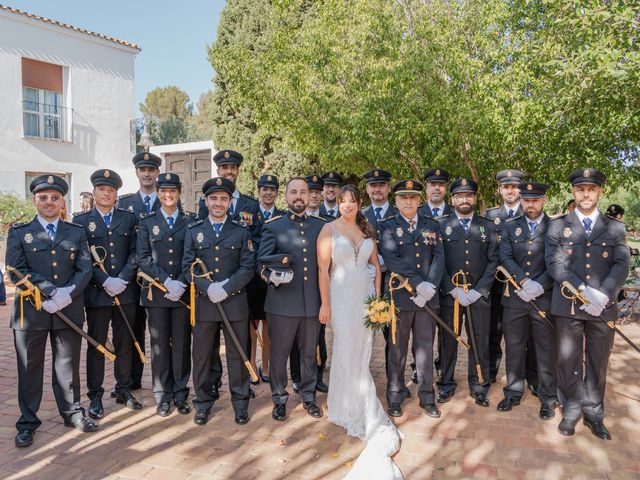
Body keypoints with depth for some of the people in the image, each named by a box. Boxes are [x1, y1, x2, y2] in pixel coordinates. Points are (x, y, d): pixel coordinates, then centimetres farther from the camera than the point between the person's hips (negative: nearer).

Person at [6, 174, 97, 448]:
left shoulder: (76, 233, 9)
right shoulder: (19, 232, 4)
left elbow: (85, 269, 1)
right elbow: (16, 271, -8)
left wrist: (67, 294, -16)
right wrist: (52, 292, -18)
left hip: (69, 310, 2)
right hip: (31, 311, -1)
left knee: (69, 365, 11)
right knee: (29, 369, 8)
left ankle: (72, 412, 26)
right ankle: (27, 423, 22)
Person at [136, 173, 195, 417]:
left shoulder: (190, 220, 6)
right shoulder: (147, 222, 6)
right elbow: (142, 258, -1)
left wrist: (181, 283, -11)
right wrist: (166, 281, -13)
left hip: (183, 291, 0)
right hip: (156, 292, 0)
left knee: (182, 344, 5)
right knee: (159, 345, 5)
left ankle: (181, 394, 17)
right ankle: (163, 397, 17)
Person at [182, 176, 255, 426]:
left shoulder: (242, 231, 5)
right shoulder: (193, 231, 8)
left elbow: (247, 268, -2)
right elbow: (188, 267, 2)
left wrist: (225, 288, -14)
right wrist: (207, 288, -14)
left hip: (235, 303, -1)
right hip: (203, 303, 1)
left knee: (237, 355, 8)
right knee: (201, 355, 9)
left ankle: (240, 403, 22)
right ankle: (203, 402, 25)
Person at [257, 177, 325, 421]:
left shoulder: (321, 226, 9)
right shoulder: (273, 227, 1)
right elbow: (261, 263, -2)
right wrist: (272, 275, -23)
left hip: (312, 302, 2)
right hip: (282, 303, -2)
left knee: (309, 353, 14)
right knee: (279, 354, 8)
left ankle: (308, 396, 32)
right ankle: (279, 399, 26)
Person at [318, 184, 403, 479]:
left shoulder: (367, 230, 9)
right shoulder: (329, 230, -3)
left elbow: (376, 265, 13)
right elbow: (323, 269, -7)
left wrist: (377, 297, 5)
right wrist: (325, 304, -11)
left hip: (366, 295, 4)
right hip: (342, 296, -4)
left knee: (362, 353, 8)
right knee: (347, 352, 0)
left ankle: (350, 408, 25)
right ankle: (365, 412, 15)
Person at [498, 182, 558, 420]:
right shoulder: (510, 227, 8)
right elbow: (506, 259, -4)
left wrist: (539, 286, -18)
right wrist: (525, 282, -18)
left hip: (545, 299, -2)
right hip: (514, 298, 2)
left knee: (547, 350, 7)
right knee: (514, 348, 11)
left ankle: (548, 398, 22)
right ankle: (513, 393, 26)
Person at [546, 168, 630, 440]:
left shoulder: (615, 228, 9)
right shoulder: (558, 226, 6)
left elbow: (622, 265, -1)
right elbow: (555, 264, -5)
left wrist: (603, 295, -17)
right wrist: (585, 291, -17)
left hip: (604, 307, 1)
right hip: (568, 305, -1)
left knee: (598, 364, 9)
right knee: (569, 362, 5)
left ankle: (594, 414, 24)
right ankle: (571, 412, 20)